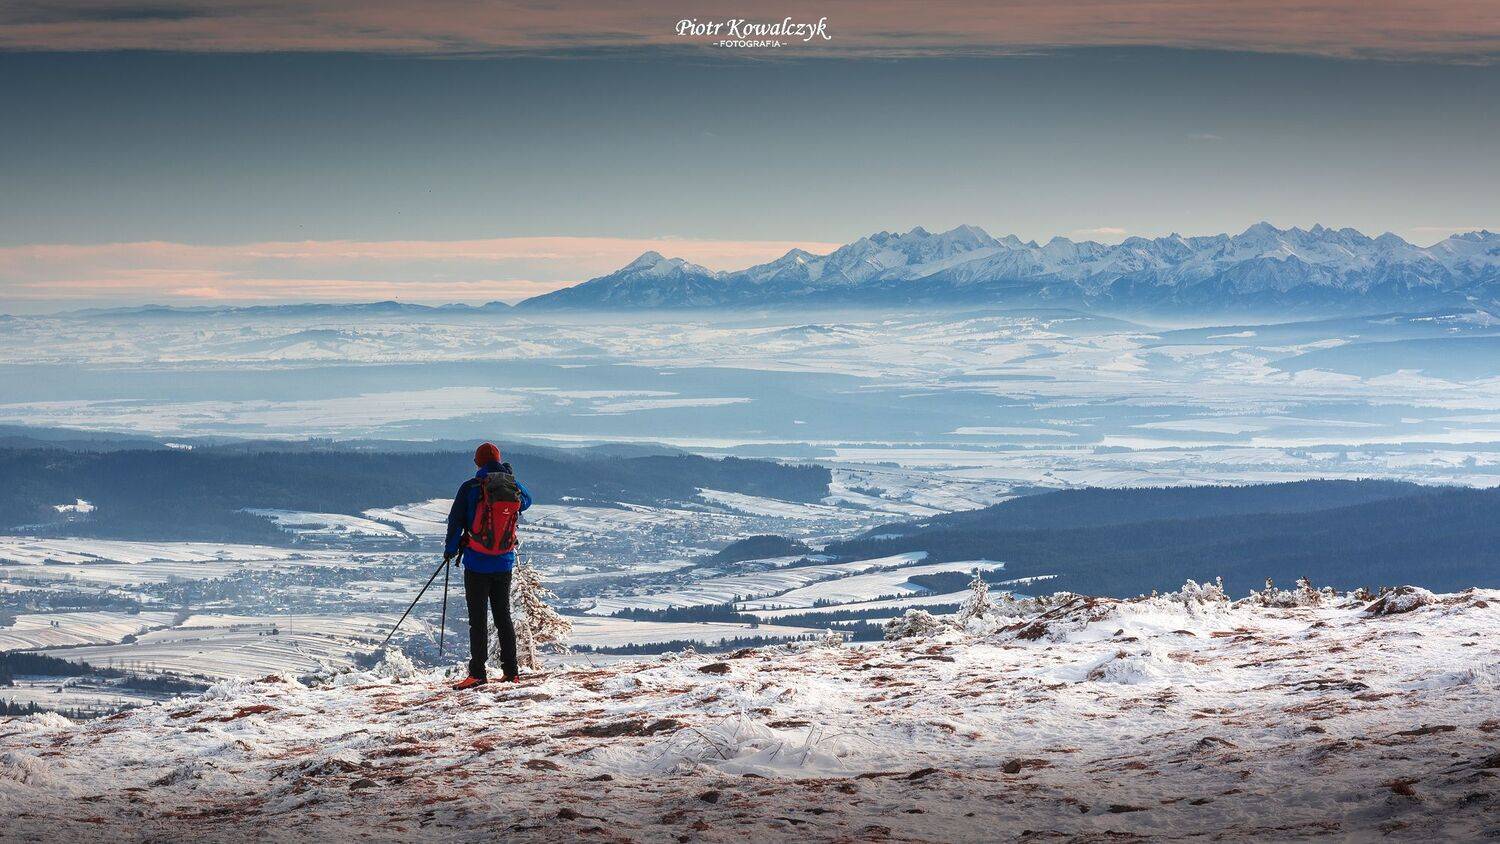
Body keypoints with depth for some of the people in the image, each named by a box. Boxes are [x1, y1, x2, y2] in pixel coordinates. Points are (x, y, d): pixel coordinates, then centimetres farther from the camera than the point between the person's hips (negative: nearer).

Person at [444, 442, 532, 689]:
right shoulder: (515, 487, 0)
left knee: (478, 618, -2)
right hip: (505, 562, 4)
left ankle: (477, 673, -6)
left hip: (477, 562, -4)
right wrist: (510, 477, 30)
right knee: (503, 616, 14)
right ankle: (511, 671, 14)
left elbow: (456, 520, -8)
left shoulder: (471, 487, -11)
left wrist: (450, 549, 6)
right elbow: (527, 500, 24)